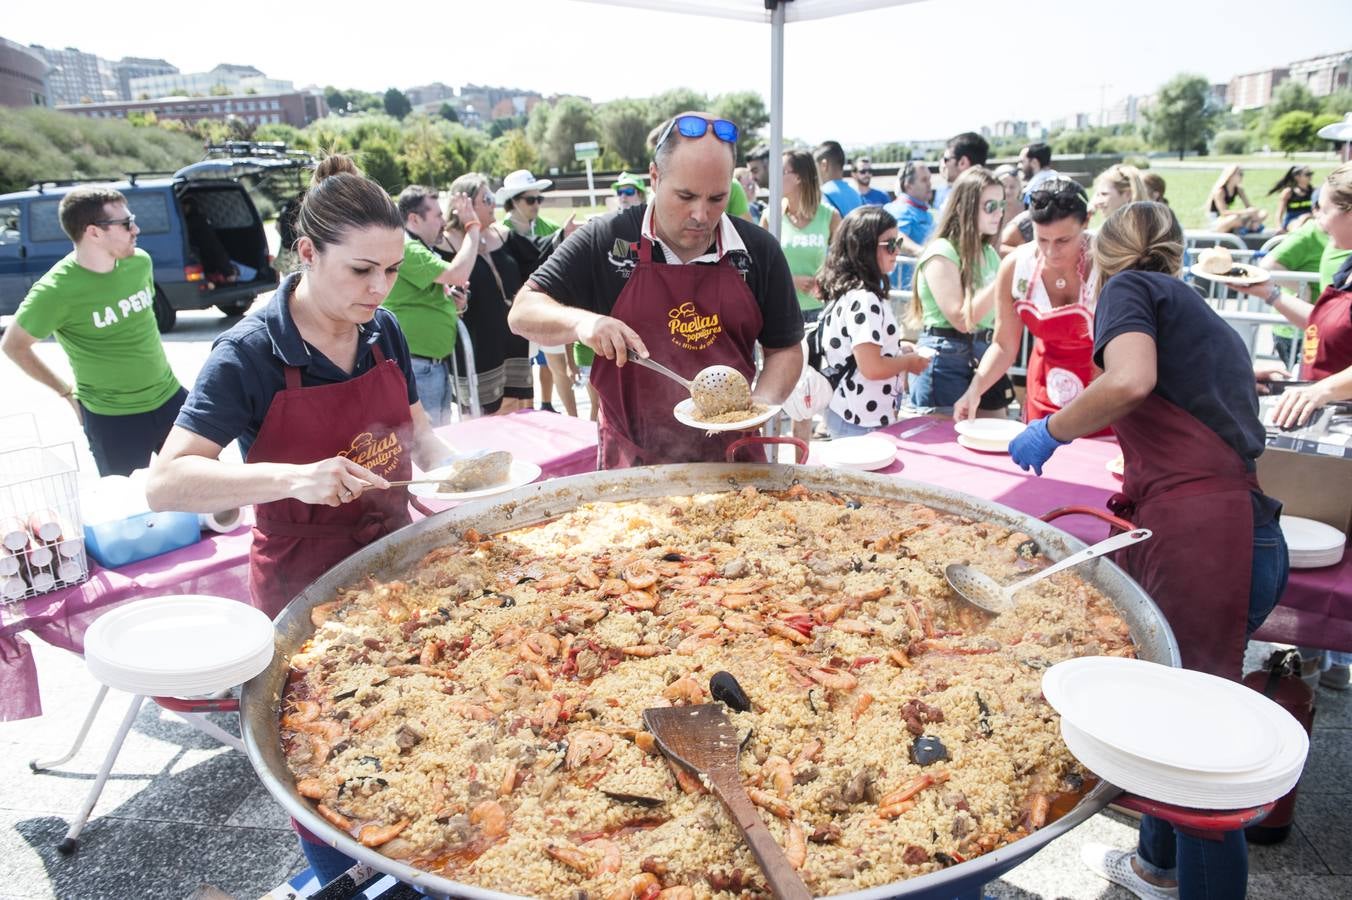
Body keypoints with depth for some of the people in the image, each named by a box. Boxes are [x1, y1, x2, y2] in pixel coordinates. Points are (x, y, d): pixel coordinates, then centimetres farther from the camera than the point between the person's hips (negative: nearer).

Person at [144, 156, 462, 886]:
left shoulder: (383, 331, -4)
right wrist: (292, 478, -39)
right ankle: (334, 879, 42)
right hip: (305, 586, -5)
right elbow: (166, 483, -24)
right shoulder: (251, 354, -20)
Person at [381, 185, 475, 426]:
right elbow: (457, 274, -25)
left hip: (436, 364, 10)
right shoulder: (405, 248, -14)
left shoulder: (421, 250, 19)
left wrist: (453, 303, 7)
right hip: (417, 366, -10)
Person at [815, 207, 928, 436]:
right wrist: (909, 361, -9)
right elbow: (871, 367, -26)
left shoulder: (849, 291, 8)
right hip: (864, 421, -10)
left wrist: (898, 348, 12)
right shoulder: (864, 299, -21)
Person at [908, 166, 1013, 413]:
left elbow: (997, 312, 16)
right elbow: (961, 319, -20)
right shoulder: (941, 253, -12)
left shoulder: (989, 254, 13)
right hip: (945, 358, -8)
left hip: (983, 355, 8)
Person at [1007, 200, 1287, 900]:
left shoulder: (1129, 287, 3)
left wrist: (1052, 430, -4)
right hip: (1242, 531, 9)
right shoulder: (1209, 323, 27)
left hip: (1195, 534, -9)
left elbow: (1129, 378, -18)